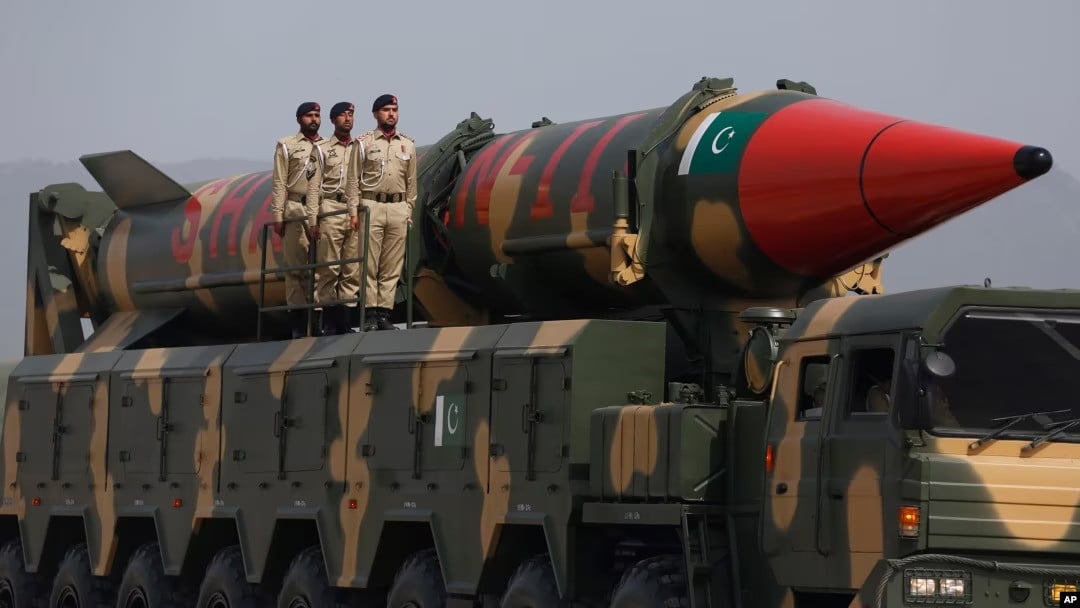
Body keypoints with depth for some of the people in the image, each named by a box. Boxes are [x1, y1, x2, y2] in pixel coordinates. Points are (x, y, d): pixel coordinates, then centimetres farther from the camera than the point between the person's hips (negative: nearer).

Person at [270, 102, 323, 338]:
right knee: (296, 265, -4)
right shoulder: (287, 146, 9)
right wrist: (278, 216, -4)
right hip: (297, 210, -3)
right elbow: (280, 183, 3)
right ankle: (298, 320, -4)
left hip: (324, 212, 3)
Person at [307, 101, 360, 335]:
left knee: (353, 268, -1)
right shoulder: (322, 149, 9)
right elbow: (313, 185, 5)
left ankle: (344, 318, 1)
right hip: (330, 210, -2)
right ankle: (329, 318, -3)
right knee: (328, 267, -6)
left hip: (356, 212, 2)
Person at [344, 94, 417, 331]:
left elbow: (411, 183, 15)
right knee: (369, 264, -5)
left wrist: (409, 212, 9)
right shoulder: (364, 143, 4)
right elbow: (353, 180, 2)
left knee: (392, 267, 1)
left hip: (398, 208, 3)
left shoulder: (407, 145, 14)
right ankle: (370, 314, -4)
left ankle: (384, 313, 3)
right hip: (371, 206, -3)